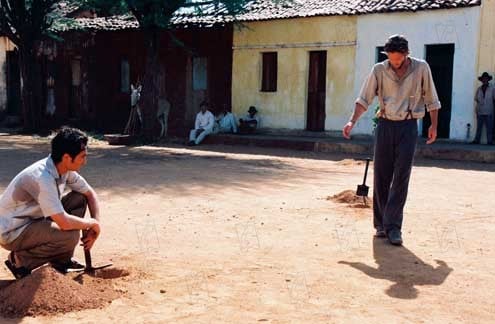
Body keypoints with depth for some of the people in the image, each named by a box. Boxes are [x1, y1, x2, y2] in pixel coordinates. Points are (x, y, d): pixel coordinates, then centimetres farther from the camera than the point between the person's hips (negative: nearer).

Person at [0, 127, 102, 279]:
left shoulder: (65, 169, -6)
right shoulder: (42, 178, -32)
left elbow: (90, 194, 7)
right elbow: (65, 223, -35)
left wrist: (95, 224, -6)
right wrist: (93, 223, -18)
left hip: (34, 220, 9)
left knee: (79, 199, 1)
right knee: (70, 236, -27)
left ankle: (61, 260, 7)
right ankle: (20, 259, -4)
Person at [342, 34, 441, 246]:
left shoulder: (421, 68, 0)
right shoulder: (379, 70, 0)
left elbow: (431, 99, 8)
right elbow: (364, 99, -3)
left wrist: (434, 125, 5)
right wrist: (352, 121, -16)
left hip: (408, 127, -1)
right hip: (385, 125, 1)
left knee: (401, 177, -7)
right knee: (381, 176, 4)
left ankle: (393, 226, -4)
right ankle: (381, 223, 15)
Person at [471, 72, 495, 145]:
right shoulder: (479, 89, 10)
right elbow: (476, 99, 14)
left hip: (488, 112, -3)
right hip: (480, 111, 3)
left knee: (489, 127, -1)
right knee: (479, 127, 5)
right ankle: (476, 140, 7)